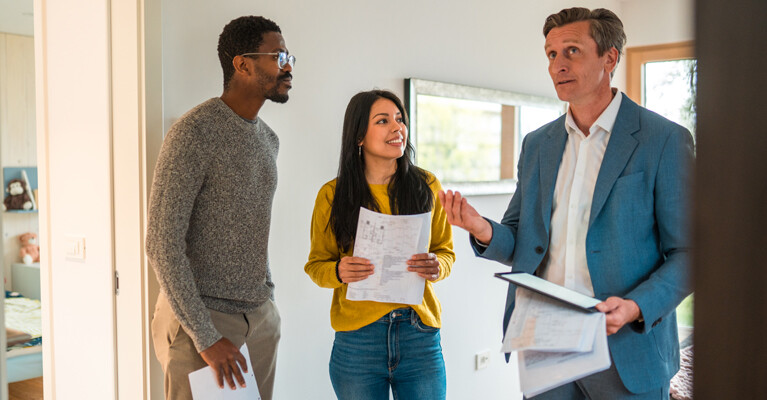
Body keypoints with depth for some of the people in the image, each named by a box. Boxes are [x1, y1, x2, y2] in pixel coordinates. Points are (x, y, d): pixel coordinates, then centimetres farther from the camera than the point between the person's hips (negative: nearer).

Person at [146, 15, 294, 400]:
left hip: (259, 315, 7)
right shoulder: (195, 131, -15)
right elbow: (162, 245, -19)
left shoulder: (268, 139, 10)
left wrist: (268, 301, 14)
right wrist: (205, 337, -18)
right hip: (198, 316, -7)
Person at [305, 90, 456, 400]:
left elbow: (445, 250, 11)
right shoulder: (332, 195, -1)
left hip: (420, 335, 1)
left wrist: (437, 266, -12)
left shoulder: (426, 186, 3)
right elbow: (316, 265, 5)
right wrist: (339, 271, -16)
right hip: (357, 338, -1)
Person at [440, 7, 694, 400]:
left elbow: (687, 252, -5)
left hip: (625, 350, -4)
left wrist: (636, 307, -21)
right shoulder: (536, 144, 9)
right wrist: (484, 231, -11)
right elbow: (519, 244, 11)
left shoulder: (664, 139, -6)